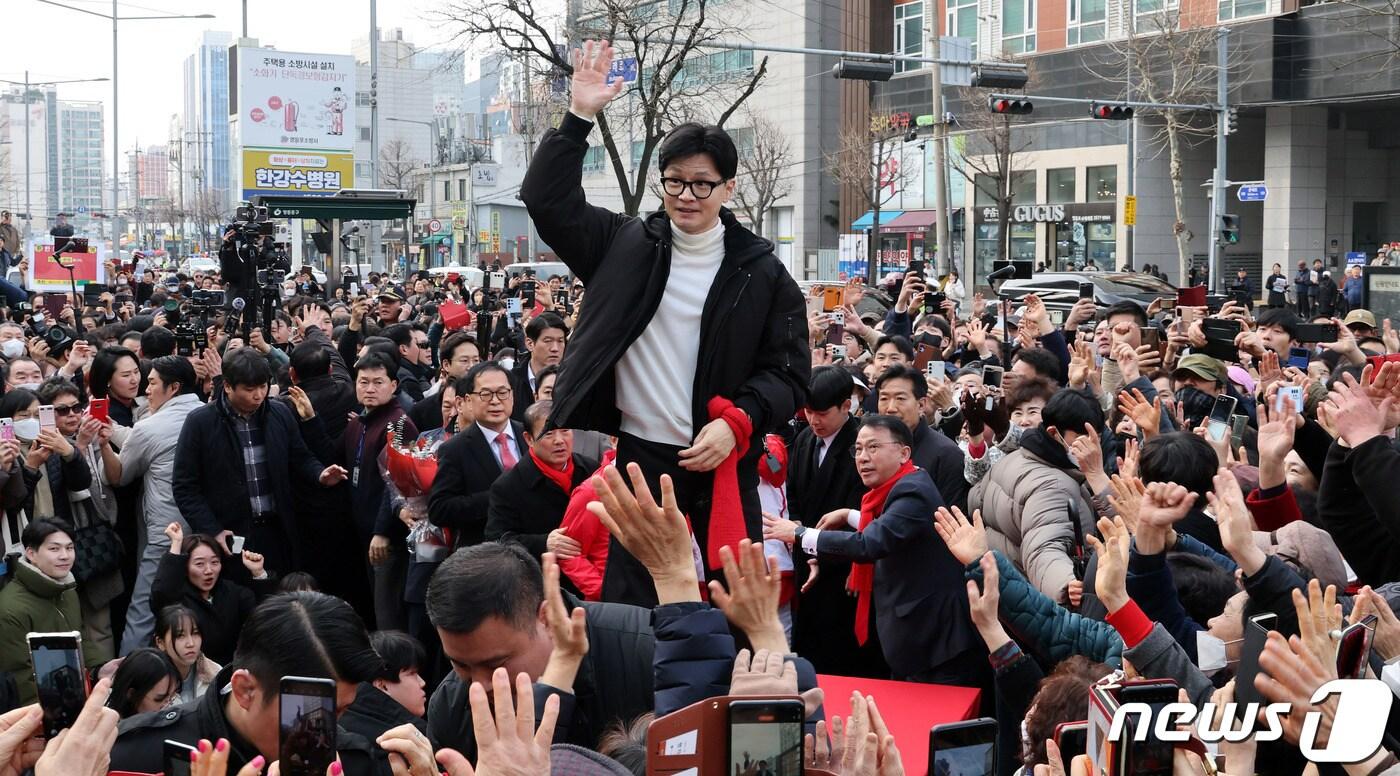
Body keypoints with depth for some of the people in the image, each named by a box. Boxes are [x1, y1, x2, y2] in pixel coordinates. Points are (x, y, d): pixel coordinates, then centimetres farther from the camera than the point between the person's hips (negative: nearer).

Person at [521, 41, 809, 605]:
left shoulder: (761, 272, -1)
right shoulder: (624, 245, 4)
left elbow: (790, 370, -1)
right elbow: (548, 199, -3)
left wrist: (737, 422, -17)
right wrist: (579, 117, -12)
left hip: (721, 464, -1)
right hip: (637, 458, 1)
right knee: (626, 603, 4)